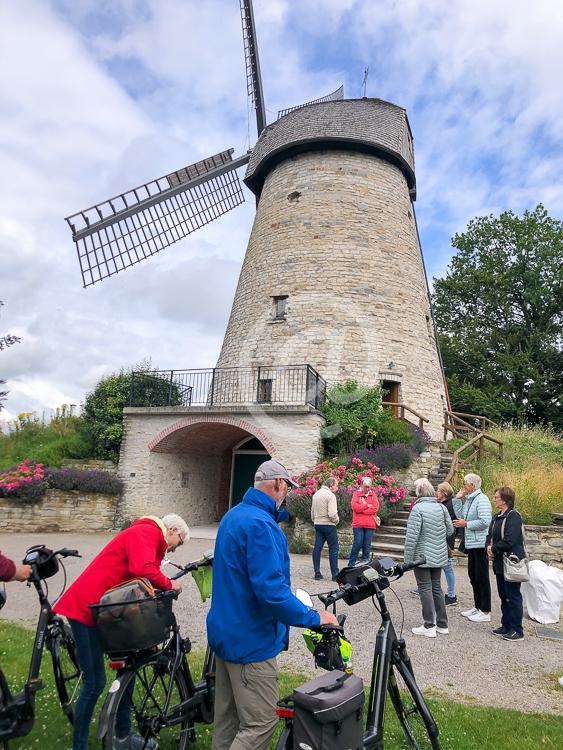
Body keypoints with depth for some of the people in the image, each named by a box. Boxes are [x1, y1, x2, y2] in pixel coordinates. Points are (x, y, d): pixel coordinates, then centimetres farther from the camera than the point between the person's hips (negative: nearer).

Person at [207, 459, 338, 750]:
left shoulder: (233, 516, 9)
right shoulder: (260, 523, -24)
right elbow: (271, 589, -29)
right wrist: (313, 617, -18)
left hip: (226, 633, 10)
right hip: (251, 641, -10)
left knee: (227, 719, 19)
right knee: (261, 724, 0)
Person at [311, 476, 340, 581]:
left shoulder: (316, 494, 11)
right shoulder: (330, 495, -14)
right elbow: (332, 514, -20)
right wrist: (337, 520, -2)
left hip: (317, 524, 7)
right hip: (328, 525, -7)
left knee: (317, 548, 7)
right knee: (333, 548, 1)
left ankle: (317, 572, 10)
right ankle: (335, 574, 4)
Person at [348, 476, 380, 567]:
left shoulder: (373, 494, 9)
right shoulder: (356, 494, 4)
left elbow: (375, 508, -5)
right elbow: (355, 507, -12)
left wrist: (361, 509, -7)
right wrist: (367, 506, -7)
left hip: (370, 525, 2)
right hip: (358, 524, -2)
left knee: (367, 545, 7)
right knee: (357, 543, -4)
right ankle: (351, 564, 9)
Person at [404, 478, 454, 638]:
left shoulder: (417, 509, -18)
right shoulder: (441, 507, 0)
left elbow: (412, 536, -20)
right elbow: (450, 530, 8)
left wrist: (408, 559, -12)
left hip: (422, 557, -6)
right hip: (439, 557, 6)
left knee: (425, 589, 4)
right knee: (436, 587, 17)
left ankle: (429, 626, 10)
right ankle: (442, 624, 25)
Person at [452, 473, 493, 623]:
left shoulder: (481, 499, -16)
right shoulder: (468, 499, 12)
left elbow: (485, 521, -25)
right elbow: (460, 516, 14)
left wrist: (466, 524, -17)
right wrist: (457, 499, 7)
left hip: (480, 544, -10)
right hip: (472, 543, 10)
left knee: (482, 577, -1)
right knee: (473, 575, 17)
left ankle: (485, 612, 9)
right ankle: (477, 607, 30)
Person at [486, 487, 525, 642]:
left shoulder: (513, 516, -17)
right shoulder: (497, 517, 11)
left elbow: (509, 541, -24)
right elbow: (490, 535, 14)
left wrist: (494, 549, -12)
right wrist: (489, 547, -5)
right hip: (500, 563, 9)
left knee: (513, 597, 1)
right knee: (503, 596, 17)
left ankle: (517, 631, 12)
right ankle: (506, 625, 28)